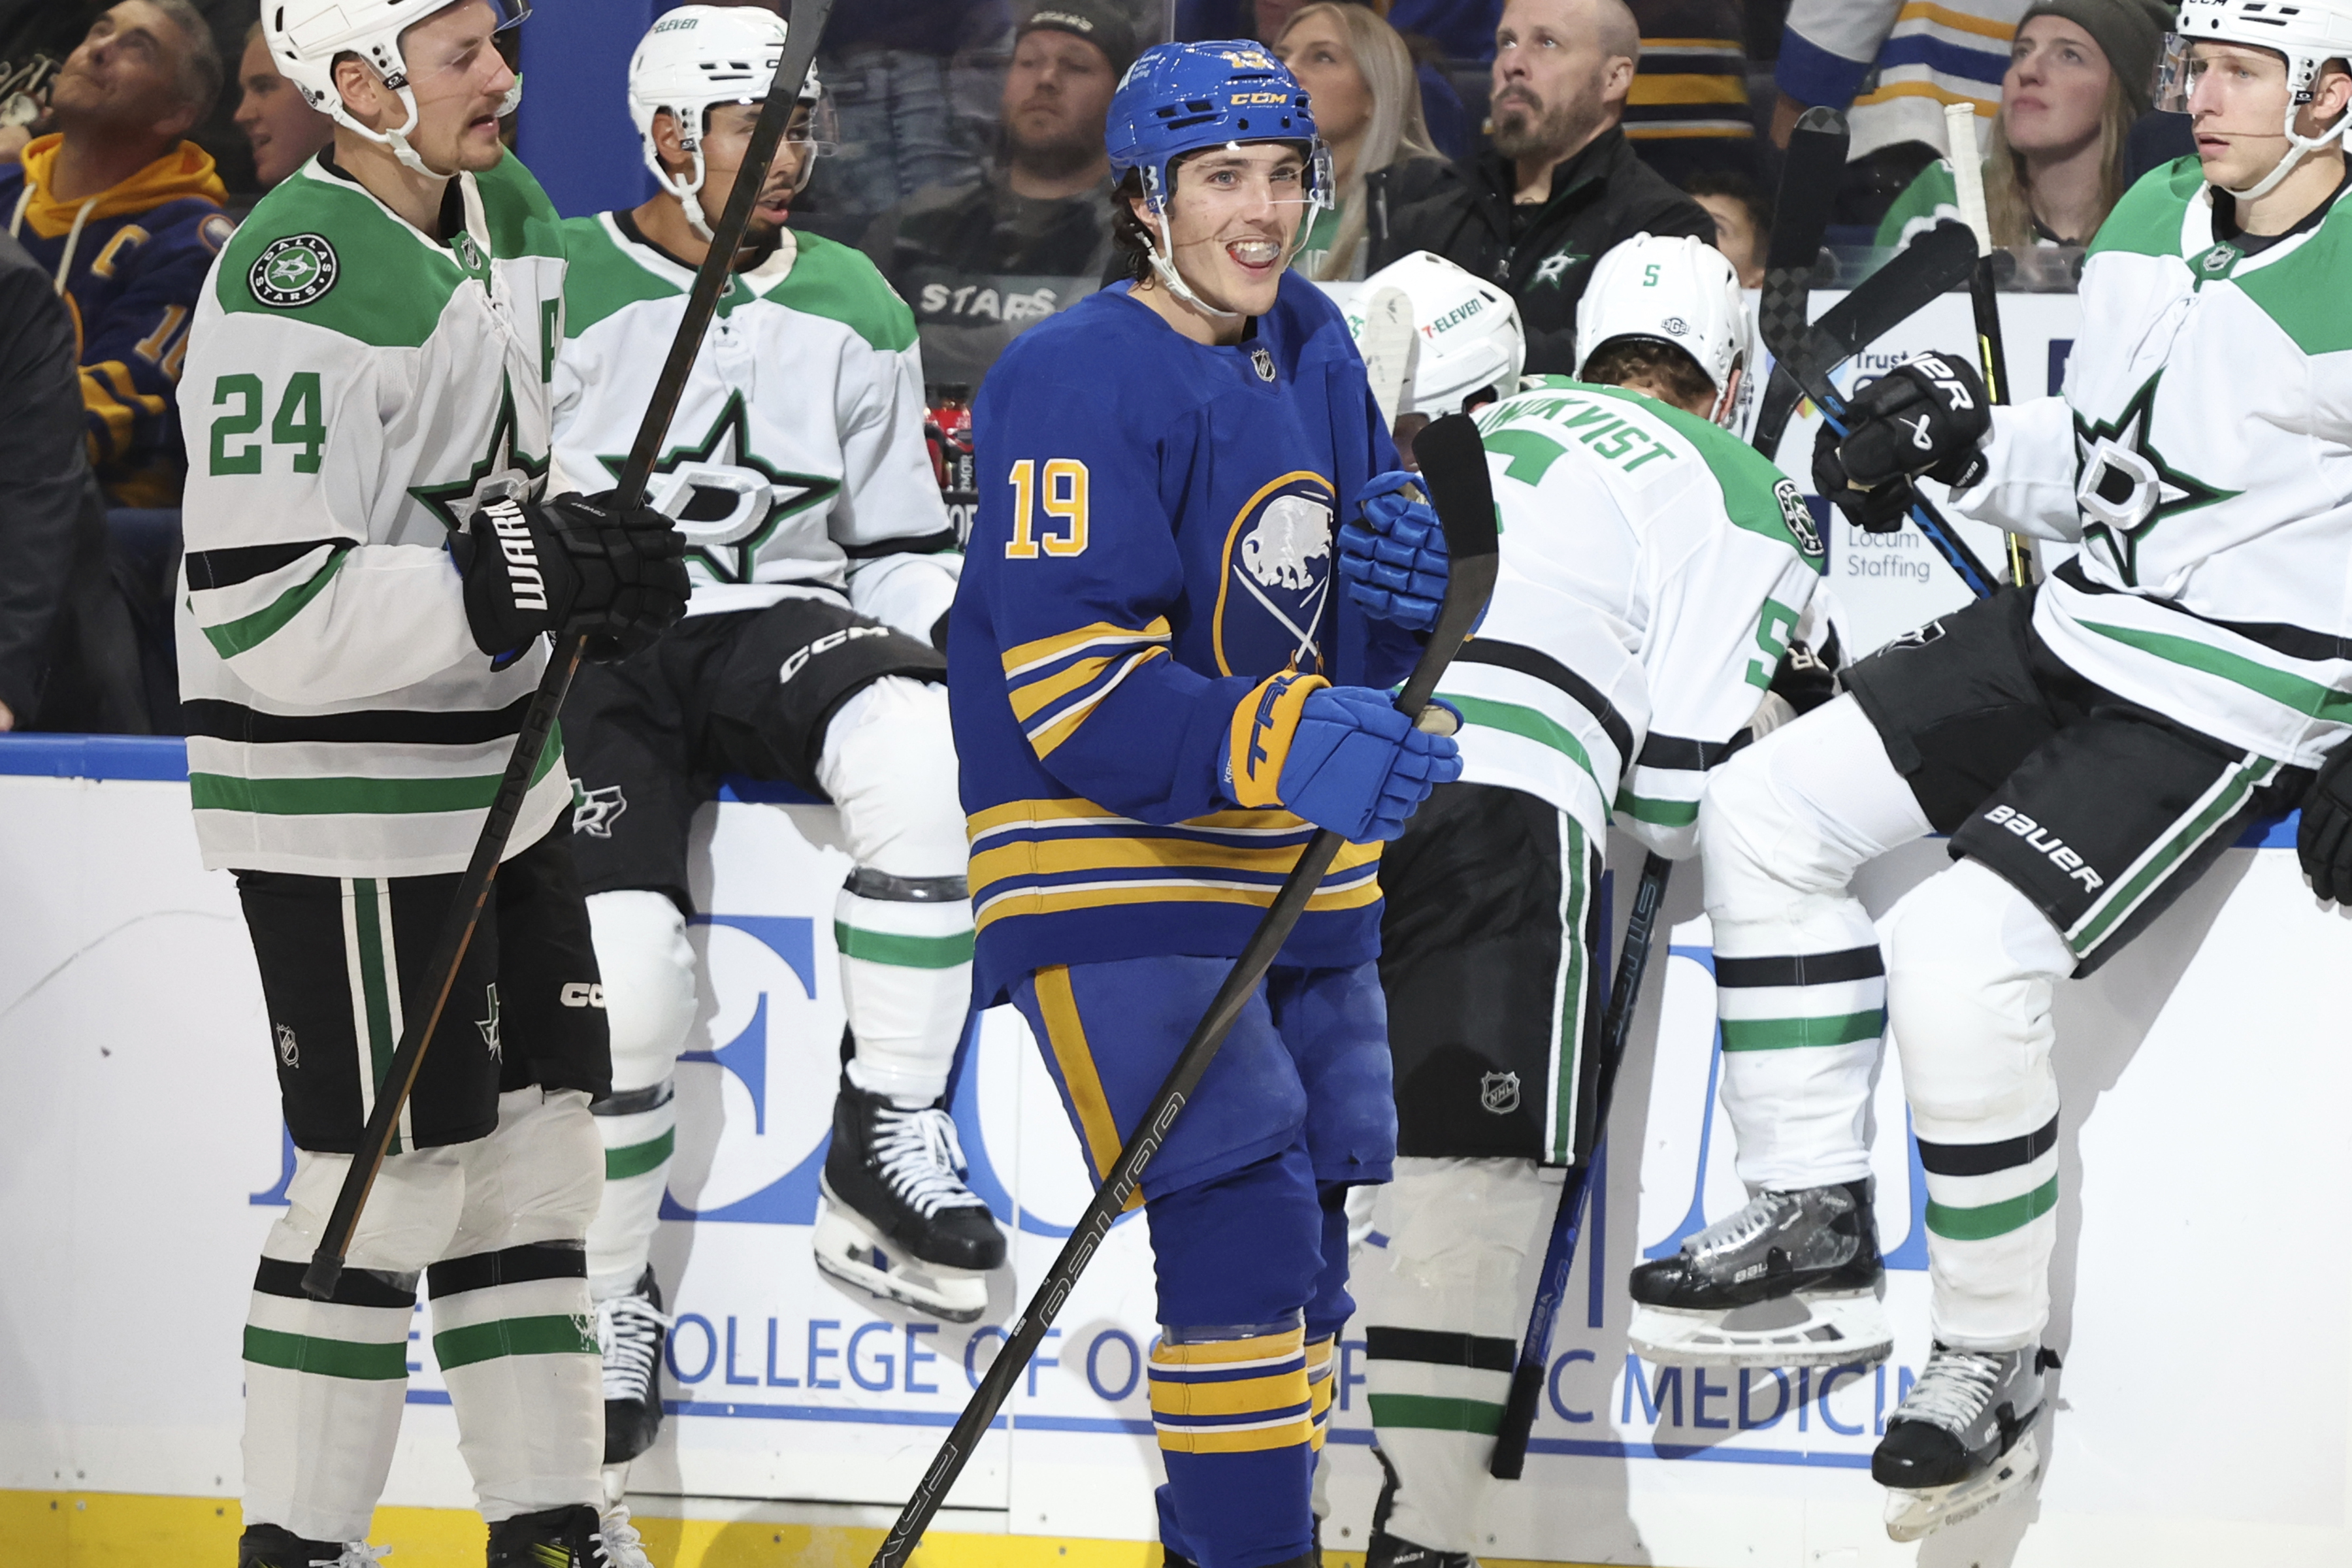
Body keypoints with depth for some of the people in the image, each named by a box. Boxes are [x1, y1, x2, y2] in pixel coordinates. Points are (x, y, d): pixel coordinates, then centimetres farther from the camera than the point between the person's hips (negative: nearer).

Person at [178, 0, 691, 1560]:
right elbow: (268, 612, -27)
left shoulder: (510, 210, 5)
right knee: (390, 1181, -2)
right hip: (342, 804, -9)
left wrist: (595, 556, 2)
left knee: (534, 1142, 13)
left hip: (498, 773, 9)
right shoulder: (298, 288, -23)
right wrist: (519, 580, -28)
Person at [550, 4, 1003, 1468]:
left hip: (781, 627, 2)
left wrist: (960, 671, -1)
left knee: (919, 744, -33)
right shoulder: (555, 294, -2)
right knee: (622, 963, -21)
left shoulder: (853, 308, 11)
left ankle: (891, 1136, -26)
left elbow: (903, 542, 16)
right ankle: (611, 1295, 2)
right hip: (601, 657, -2)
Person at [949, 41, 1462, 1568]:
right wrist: (1283, 747, -38)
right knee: (1244, 1234, -18)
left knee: (1307, 1256, 14)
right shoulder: (1083, 381, -17)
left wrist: (1409, 584, -8)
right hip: (1110, 874, -8)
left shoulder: (1312, 348, 7)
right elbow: (1075, 698, -24)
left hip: (1298, 872, 8)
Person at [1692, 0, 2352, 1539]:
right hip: (2071, 631, 9)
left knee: (1957, 961, -22)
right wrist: (1963, 444, 0)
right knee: (1767, 812, 2)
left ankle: (1997, 1367, -6)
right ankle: (1805, 1217, 11)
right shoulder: (2150, 218, 7)